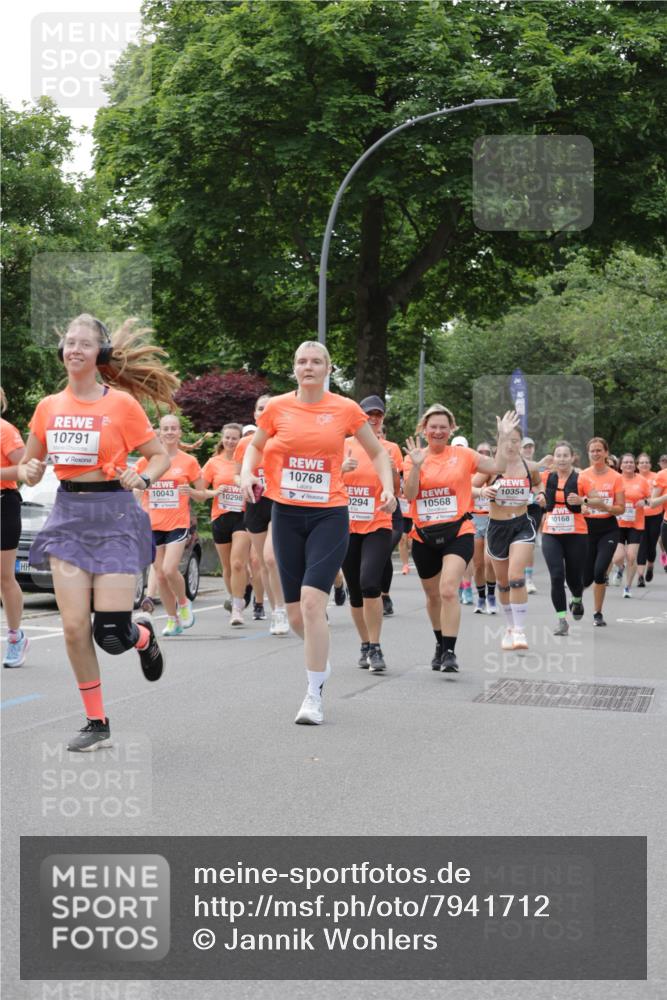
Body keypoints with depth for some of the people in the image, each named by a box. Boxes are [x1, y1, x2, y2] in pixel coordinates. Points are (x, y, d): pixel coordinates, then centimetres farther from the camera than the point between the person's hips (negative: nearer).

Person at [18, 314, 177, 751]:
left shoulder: (121, 403, -6)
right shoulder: (49, 407, 6)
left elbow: (161, 455, 0)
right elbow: (30, 464, 16)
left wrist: (143, 478, -19)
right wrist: (30, 471, -6)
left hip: (114, 515, -4)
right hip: (69, 515, 4)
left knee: (112, 635, -6)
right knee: (75, 626, -4)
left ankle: (145, 637, 33)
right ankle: (96, 723, 12)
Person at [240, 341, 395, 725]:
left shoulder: (346, 409, -2)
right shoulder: (277, 408, 2)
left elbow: (378, 452, 11)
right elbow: (256, 446, 20)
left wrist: (388, 488, -4)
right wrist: (247, 473, 0)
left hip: (329, 515, -3)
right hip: (287, 514, 3)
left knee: (312, 601, -18)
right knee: (295, 613, 7)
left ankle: (315, 694, -8)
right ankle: (321, 658, 39)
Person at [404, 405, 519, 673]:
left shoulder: (463, 455, 2)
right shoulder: (414, 457, 2)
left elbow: (496, 467, 1)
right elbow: (409, 495, -8)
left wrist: (503, 437, -4)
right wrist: (416, 465, -20)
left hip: (458, 533, -2)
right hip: (424, 536, 3)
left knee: (448, 590, -21)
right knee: (433, 595, 16)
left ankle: (450, 652, -17)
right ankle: (440, 645, 39)